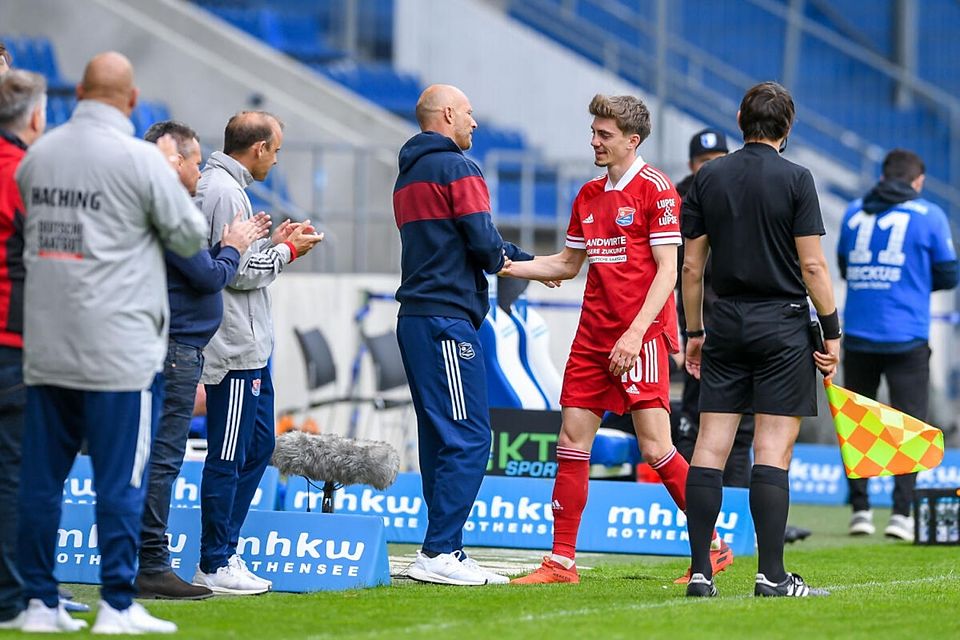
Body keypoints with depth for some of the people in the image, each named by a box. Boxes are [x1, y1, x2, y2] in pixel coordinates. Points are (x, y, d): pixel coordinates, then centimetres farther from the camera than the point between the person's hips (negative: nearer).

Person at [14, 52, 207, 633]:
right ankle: (118, 606, -1)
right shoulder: (138, 159, -9)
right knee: (121, 479, -1)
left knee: (42, 476, 8)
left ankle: (40, 602, 11)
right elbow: (191, 236, -1)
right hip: (120, 346, -5)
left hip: (44, 345, 5)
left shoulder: (38, 155, 7)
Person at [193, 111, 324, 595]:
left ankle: (222, 553, 21)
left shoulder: (217, 186, 15)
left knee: (258, 445, 17)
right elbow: (240, 272, -20)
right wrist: (287, 250, -7)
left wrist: (273, 242, 12)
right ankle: (215, 566, 0)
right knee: (228, 456, -5)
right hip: (235, 349, -11)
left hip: (249, 346, 11)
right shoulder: (224, 192, -17)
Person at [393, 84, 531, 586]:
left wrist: (527, 261, 24)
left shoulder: (408, 176, 22)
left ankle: (445, 552, 11)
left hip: (415, 318, 10)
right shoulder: (456, 168, -7)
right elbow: (484, 243, -14)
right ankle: (438, 553, -15)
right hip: (446, 321, -10)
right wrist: (501, 261, 10)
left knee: (440, 439, 11)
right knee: (468, 438, -10)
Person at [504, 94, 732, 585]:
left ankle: (714, 547, 3)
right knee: (572, 441, 2)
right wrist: (511, 266, 11)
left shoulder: (655, 189, -7)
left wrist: (635, 333, -19)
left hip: (642, 337, -7)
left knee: (654, 447, -10)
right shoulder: (588, 196, 15)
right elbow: (568, 264, 24)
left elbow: (667, 269, -11)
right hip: (593, 336, 7)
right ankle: (562, 561, 5)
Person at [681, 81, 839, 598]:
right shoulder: (795, 179, -5)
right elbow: (812, 266, -9)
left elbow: (690, 266, 7)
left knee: (710, 446, 3)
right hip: (782, 325, -3)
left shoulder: (707, 179, 6)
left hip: (726, 323, 4)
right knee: (773, 449, -4)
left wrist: (693, 332, 15)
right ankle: (771, 575, -7)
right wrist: (832, 333, -2)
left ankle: (700, 572, -1)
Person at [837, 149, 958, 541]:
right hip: (906, 338, -3)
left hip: (857, 337, 3)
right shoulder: (928, 215, -1)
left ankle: (860, 510, 8)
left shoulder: (854, 212, 10)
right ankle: (901, 512, -10)